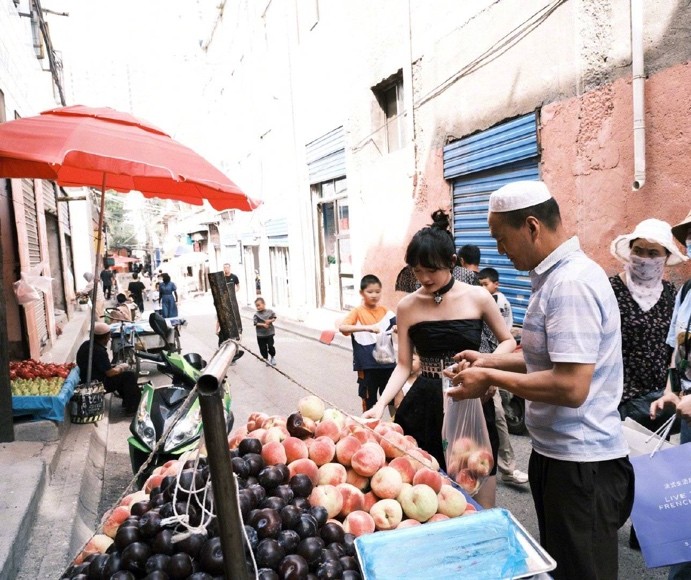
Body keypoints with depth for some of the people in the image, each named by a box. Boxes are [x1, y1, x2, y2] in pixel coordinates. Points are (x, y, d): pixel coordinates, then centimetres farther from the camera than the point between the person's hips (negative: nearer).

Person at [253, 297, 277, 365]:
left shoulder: (270, 311, -2)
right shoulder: (256, 314, -6)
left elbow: (274, 318, 6)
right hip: (260, 334, 0)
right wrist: (263, 324, -23)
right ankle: (266, 359, 23)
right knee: (263, 348, 4)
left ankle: (273, 357, 21)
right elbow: (255, 323, -11)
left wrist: (270, 321, -14)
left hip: (270, 332, 0)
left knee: (270, 346, -4)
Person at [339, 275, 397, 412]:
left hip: (387, 363, 3)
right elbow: (342, 327, -22)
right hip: (367, 365, -3)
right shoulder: (358, 312, -7)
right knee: (368, 399, 11)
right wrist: (367, 327, -33)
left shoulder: (385, 311, 5)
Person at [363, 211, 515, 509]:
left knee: (479, 504, 6)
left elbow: (508, 341, 9)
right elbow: (404, 365, 4)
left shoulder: (477, 297, -4)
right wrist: (381, 403, -10)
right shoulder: (407, 306, 0)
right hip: (424, 404, 1)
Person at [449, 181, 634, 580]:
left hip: (580, 463, -10)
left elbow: (570, 387, -29)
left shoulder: (571, 284, -23)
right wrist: (492, 360, 10)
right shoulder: (556, 276, 10)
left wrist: (491, 378, -18)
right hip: (558, 453, 10)